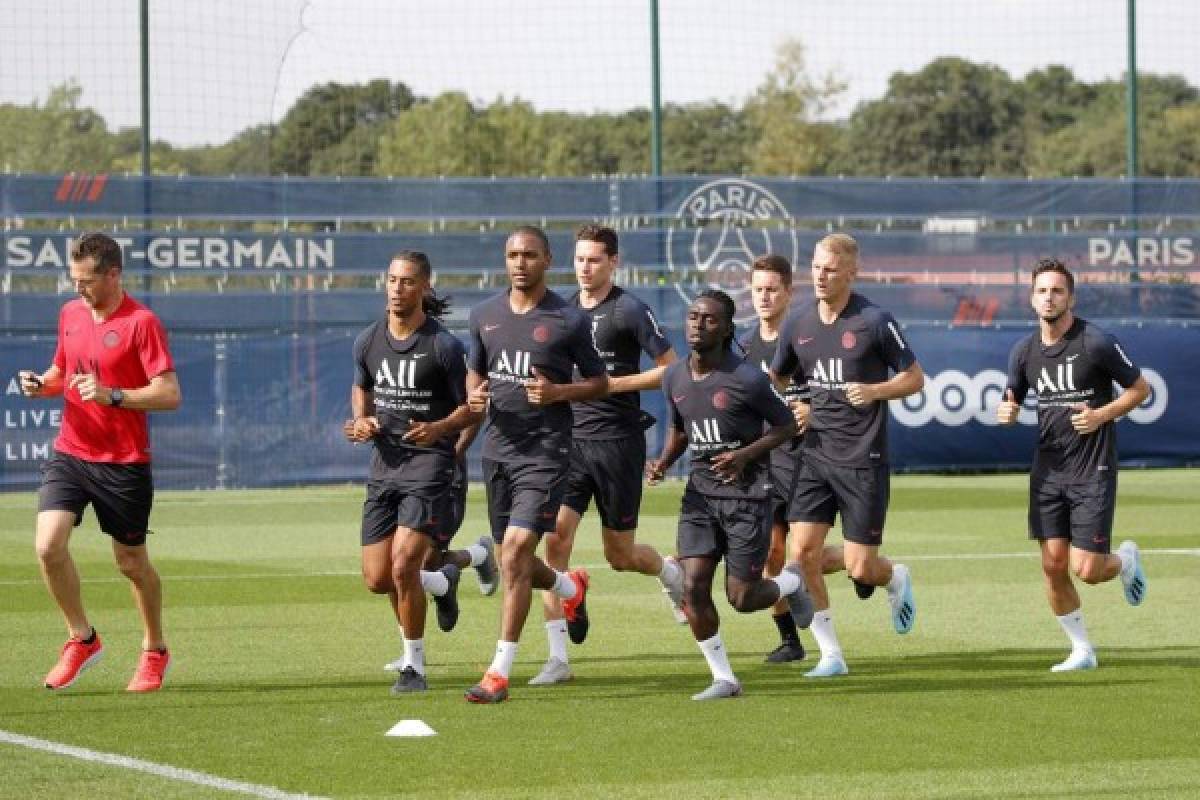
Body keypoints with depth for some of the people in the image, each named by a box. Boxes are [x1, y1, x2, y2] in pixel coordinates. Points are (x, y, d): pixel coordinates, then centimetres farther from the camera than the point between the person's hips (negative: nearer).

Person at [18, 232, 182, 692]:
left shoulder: (141, 322, -12)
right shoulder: (70, 314, 8)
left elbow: (170, 394, -17)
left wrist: (112, 395, -27)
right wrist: (41, 385, 0)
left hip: (124, 463, -5)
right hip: (69, 452, 5)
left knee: (131, 562, 7)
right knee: (49, 544, -14)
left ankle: (154, 651, 30)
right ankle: (82, 639, 5)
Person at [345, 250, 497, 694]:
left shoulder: (444, 346, -10)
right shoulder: (368, 341, 6)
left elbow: (472, 407, -4)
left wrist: (440, 428, -23)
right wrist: (361, 421, 4)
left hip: (429, 463, -6)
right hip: (384, 465, 6)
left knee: (403, 565, -18)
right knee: (377, 579, 2)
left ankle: (414, 666, -1)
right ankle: (443, 580, 35)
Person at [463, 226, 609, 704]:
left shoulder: (568, 320, -4)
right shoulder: (485, 315, 9)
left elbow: (600, 382, 3)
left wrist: (558, 392, -15)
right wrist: (474, 394, -1)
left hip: (545, 450, -6)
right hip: (498, 446, 6)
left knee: (515, 552, -17)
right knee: (513, 559, 14)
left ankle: (499, 674, -15)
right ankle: (569, 586, 50)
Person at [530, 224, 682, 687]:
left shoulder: (628, 310, -7)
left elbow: (672, 369, -8)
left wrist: (616, 383, -15)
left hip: (617, 441, -4)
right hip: (570, 440, 4)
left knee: (620, 555, 6)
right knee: (554, 540, -13)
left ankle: (670, 572, 43)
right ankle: (558, 659, -12)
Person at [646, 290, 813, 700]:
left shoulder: (746, 379, -15)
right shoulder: (674, 378, 2)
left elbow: (786, 425, -5)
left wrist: (745, 455, -18)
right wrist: (663, 462, -1)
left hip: (747, 495, -5)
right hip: (700, 493, 5)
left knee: (741, 598, -2)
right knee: (693, 587, -8)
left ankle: (791, 583, 32)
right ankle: (724, 678, 5)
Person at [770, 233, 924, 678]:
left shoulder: (874, 321, -8)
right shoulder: (798, 324, 6)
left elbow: (914, 378, 0)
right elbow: (775, 381, 20)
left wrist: (876, 391, -17)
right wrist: (792, 410, 0)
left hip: (863, 459, -4)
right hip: (814, 455, 4)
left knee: (860, 568, -4)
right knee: (803, 553, -9)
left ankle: (896, 580, 34)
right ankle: (830, 655, 2)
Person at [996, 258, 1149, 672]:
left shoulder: (1097, 343, -11)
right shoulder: (1024, 351, 3)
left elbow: (1140, 388, -2)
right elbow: (1013, 401, 16)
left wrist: (1102, 414, -16)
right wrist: (1006, 413, -8)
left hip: (1093, 471, -5)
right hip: (1047, 471, 5)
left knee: (1087, 570, -8)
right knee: (1053, 566, 0)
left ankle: (1126, 559, 27)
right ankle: (1082, 649, 16)